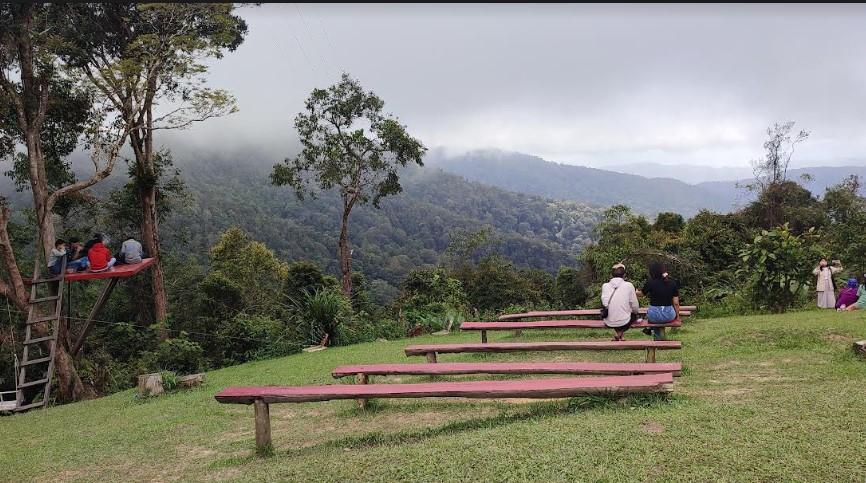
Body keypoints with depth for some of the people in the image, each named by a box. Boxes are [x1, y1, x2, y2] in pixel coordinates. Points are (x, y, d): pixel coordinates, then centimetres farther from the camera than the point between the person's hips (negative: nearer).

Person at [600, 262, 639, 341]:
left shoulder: (605, 286, 0)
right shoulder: (628, 285, -7)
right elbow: (635, 307, -3)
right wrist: (635, 313, 20)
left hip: (608, 323, 3)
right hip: (623, 323, -3)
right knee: (634, 314, 28)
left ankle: (617, 333, 21)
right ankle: (620, 333, 16)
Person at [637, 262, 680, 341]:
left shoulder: (650, 283, -9)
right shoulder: (673, 283, -3)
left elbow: (641, 294, 11)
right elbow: (676, 303, 0)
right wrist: (677, 316, 17)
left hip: (654, 316, -1)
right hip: (669, 316, 1)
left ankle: (658, 337, 42)